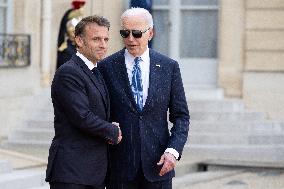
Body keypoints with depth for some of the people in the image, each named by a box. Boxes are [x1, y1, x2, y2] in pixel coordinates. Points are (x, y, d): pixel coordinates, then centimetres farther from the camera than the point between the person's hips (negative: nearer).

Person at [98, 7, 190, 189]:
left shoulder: (169, 67, 5)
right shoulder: (106, 67, 2)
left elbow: (181, 116, 6)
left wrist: (173, 150, -8)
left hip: (158, 164, 1)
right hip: (120, 167, -1)